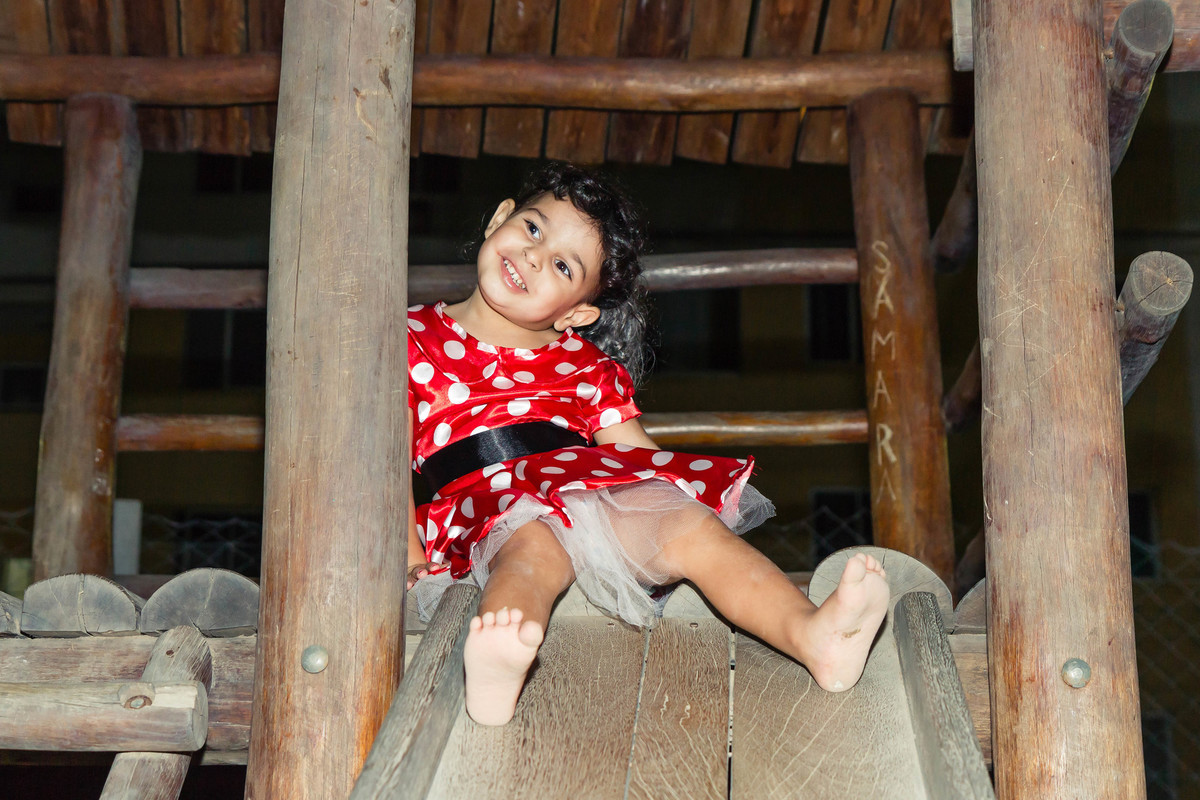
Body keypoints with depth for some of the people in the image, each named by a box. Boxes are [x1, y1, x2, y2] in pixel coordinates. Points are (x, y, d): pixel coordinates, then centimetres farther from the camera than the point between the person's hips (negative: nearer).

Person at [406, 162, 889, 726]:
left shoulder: (587, 368, 21)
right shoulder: (416, 340, 13)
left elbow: (641, 457, 17)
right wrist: (411, 563, -5)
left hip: (596, 500, 4)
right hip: (487, 512, -4)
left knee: (691, 524, -23)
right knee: (535, 544, -38)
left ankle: (814, 635, -45)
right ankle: (493, 676, -71)